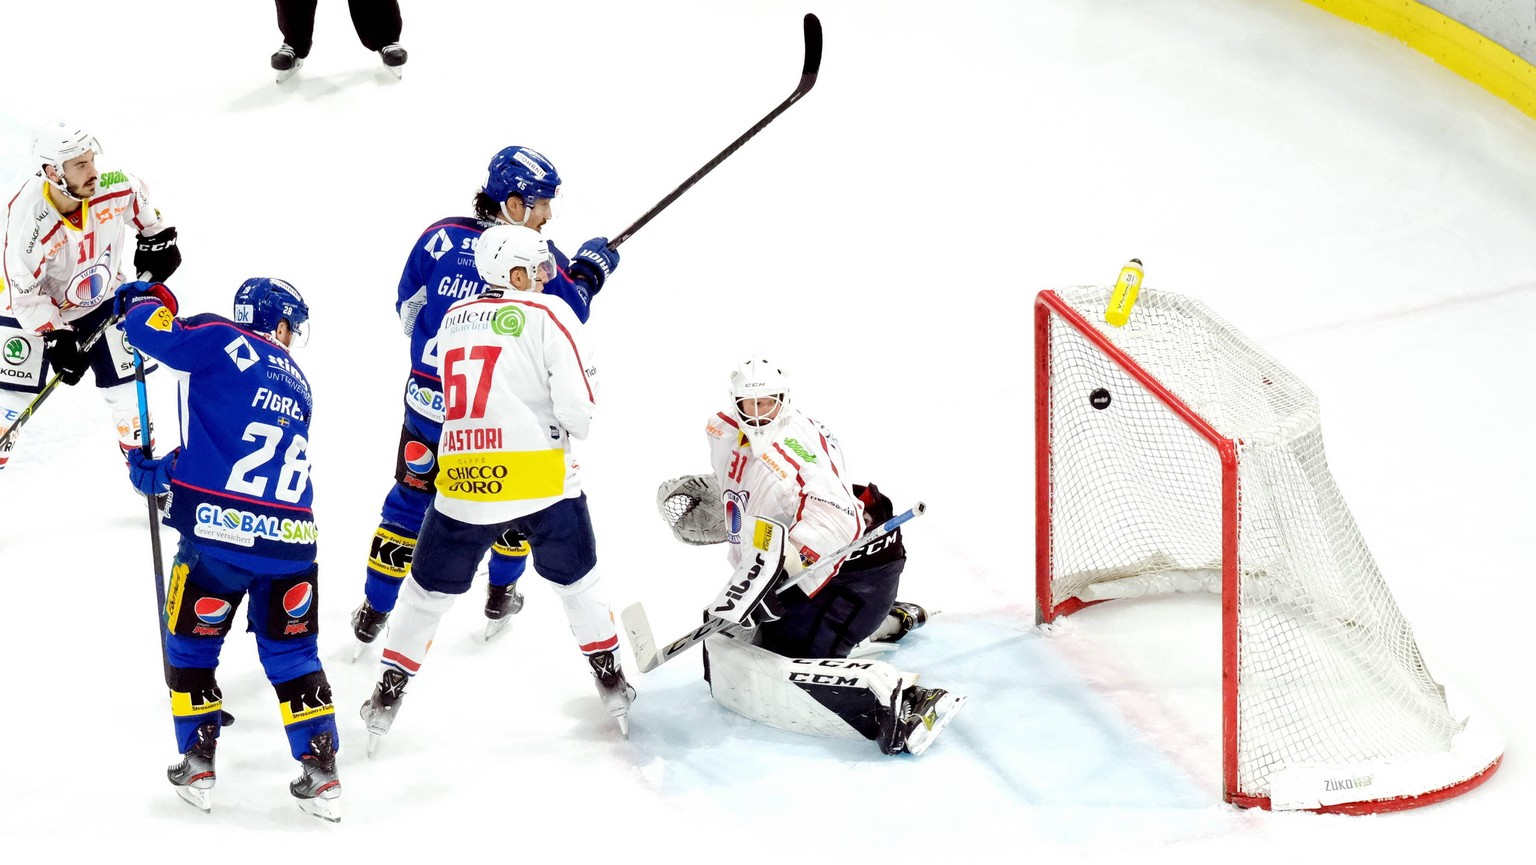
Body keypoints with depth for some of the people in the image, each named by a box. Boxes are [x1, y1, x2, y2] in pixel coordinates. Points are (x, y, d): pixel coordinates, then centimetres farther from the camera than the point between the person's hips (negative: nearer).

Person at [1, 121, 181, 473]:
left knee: (125, 382, 5)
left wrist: (157, 239, 4)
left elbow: (139, 197, 0)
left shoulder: (114, 187, -27)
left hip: (100, 299, 4)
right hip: (35, 308, -4)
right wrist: (56, 338, -25)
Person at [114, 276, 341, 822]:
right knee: (291, 655, 18)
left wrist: (146, 300, 16)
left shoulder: (222, 341, 1)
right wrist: (162, 473, 29)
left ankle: (197, 766, 18)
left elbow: (150, 328, -6)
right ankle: (320, 773, 14)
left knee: (190, 645, 17)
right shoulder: (297, 385, 18)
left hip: (220, 534, -4)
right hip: (291, 543, 4)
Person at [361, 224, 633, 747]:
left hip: (464, 485, 3)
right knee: (578, 582, 19)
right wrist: (572, 427, 12)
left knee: (429, 591, 18)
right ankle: (611, 683, 26)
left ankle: (388, 694, 21)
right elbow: (576, 406, -10)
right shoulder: (549, 315, -5)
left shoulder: (453, 319, 12)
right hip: (542, 482, -3)